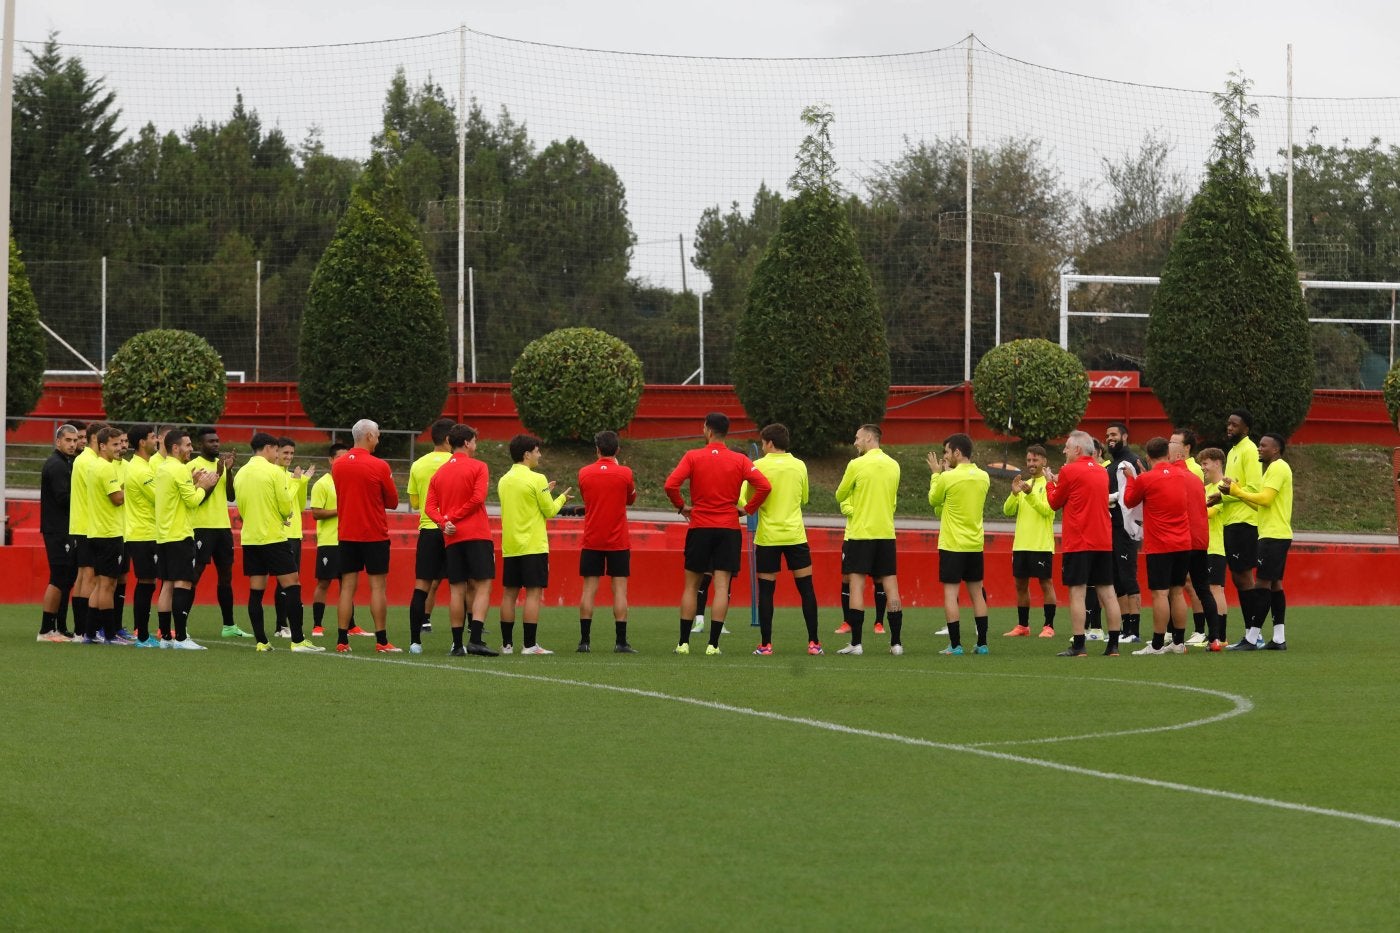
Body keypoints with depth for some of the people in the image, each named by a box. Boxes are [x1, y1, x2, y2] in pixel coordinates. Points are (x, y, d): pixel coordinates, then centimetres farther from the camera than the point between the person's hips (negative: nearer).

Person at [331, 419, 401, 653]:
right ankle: (381, 641, -1)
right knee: (378, 586, 0)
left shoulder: (337, 466, 3)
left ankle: (342, 640, 3)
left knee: (347, 587, 6)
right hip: (375, 535, -4)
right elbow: (393, 502, -2)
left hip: (347, 535, 4)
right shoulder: (379, 467, -11)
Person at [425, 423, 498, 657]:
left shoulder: (439, 473, 14)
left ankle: (457, 644, 5)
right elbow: (478, 498, -11)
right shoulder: (477, 467, -1)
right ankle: (475, 640, -19)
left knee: (457, 589, 7)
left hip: (451, 539, 5)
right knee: (482, 586, -5)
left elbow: (429, 506, 5)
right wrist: (453, 518, -6)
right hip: (477, 534, -5)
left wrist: (444, 522, -8)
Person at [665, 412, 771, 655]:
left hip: (699, 528, 0)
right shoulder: (739, 460, 0)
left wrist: (681, 506, 3)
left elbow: (671, 485, -13)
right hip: (728, 529, 0)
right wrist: (748, 508, 3)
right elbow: (764, 486, -9)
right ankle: (713, 643, -7)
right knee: (722, 586, -1)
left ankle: (684, 642, 8)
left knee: (691, 585, 9)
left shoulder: (693, 457, -3)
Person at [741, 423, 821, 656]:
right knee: (806, 589, 6)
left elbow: (744, 500, -6)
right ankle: (814, 643, 3)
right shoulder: (799, 466, 4)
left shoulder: (759, 466, -6)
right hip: (795, 535, 2)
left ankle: (765, 644, 1)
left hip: (767, 537, -2)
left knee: (766, 591, 4)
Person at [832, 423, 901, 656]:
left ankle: (856, 643, -7)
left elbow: (840, 496, 1)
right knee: (890, 586, 5)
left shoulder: (857, 465, -9)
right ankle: (896, 642, 4)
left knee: (856, 585, -2)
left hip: (860, 532, -5)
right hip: (887, 532, 5)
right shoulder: (893, 466, 7)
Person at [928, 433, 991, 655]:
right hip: (975, 544, 6)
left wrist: (936, 474, 15)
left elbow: (934, 500, 3)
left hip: (952, 545, -6)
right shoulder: (983, 477, 4)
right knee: (977, 593, 11)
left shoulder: (948, 478, -13)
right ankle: (982, 643, 11)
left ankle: (955, 645, -6)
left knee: (950, 593, -2)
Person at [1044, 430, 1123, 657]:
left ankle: (1078, 646, -8)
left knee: (1077, 591, -4)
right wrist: (1059, 482, 22)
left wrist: (1050, 483, 21)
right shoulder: (1102, 472, 13)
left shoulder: (1070, 471, -7)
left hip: (1078, 542, -6)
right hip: (1104, 542, 6)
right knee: (1107, 592, 6)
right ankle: (1113, 644, 4)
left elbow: (1055, 503, 4)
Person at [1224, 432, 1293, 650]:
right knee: (1275, 585, 8)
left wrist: (1236, 491, -12)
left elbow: (1265, 499, -19)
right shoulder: (1275, 468, 20)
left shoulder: (1278, 468, -11)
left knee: (1263, 583, -11)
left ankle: (1252, 637, -12)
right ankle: (1278, 638, 7)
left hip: (1273, 536, -11)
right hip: (1277, 534, 11)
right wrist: (1237, 491, 10)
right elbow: (1265, 502, 19)